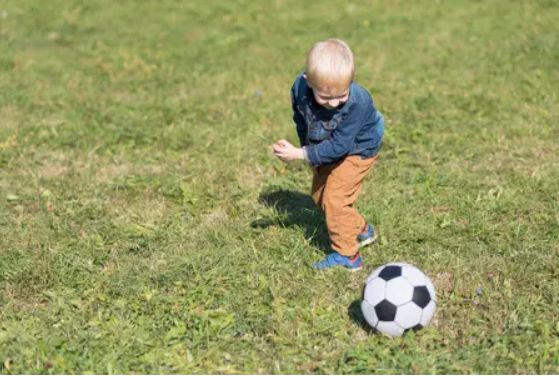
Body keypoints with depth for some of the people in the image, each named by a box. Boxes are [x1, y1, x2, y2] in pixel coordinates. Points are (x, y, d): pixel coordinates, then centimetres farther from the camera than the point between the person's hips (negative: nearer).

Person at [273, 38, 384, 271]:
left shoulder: (358, 103, -41)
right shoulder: (300, 88, -27)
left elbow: (339, 145, -37)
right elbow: (301, 120, -5)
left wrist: (299, 154, -37)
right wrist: (309, 150, -1)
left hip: (357, 150, -7)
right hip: (327, 148, 7)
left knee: (334, 198, -12)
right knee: (319, 194, 17)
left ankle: (346, 255, 2)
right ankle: (362, 230, 35)